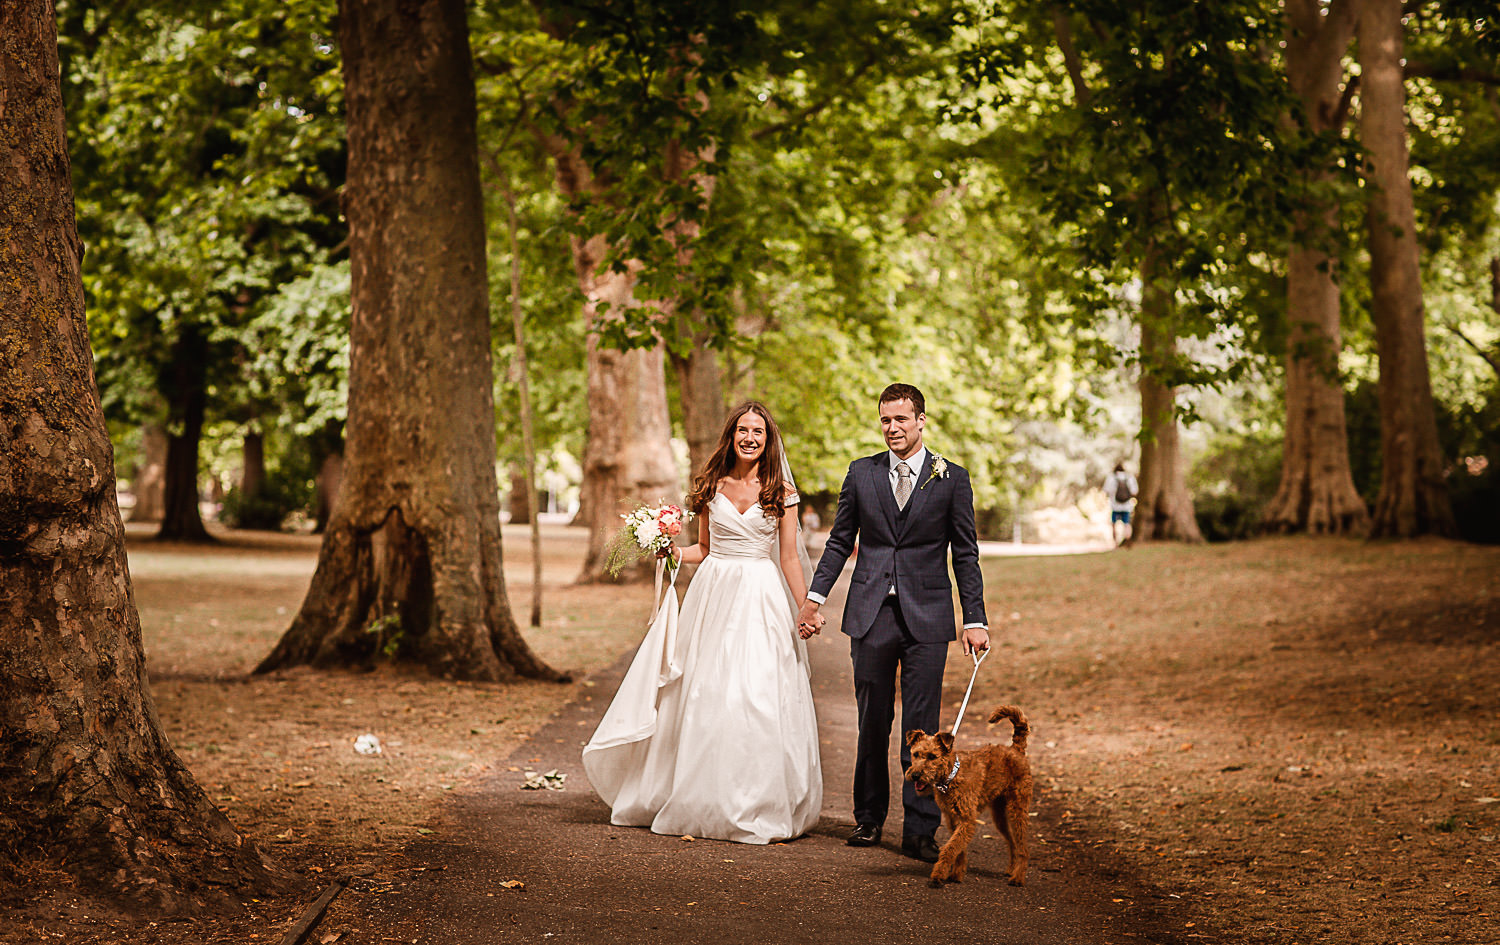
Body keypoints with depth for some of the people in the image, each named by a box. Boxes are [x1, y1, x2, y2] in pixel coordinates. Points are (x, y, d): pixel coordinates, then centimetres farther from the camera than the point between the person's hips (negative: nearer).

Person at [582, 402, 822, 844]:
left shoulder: (781, 492, 1)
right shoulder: (711, 486, 7)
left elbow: (790, 557, 2)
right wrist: (675, 553, -2)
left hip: (762, 599, -2)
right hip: (713, 593, 3)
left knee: (759, 698, -8)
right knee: (704, 697, 3)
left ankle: (759, 808, 2)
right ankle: (703, 803, 16)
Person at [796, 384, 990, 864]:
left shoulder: (951, 479, 2)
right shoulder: (861, 473, 6)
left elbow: (965, 555, 3)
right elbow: (840, 541, 11)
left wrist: (976, 620, -2)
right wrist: (815, 596, 2)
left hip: (927, 619, -2)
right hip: (871, 613, 2)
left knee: (921, 728, -2)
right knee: (872, 724, 8)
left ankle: (920, 832, 3)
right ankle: (868, 818, 21)